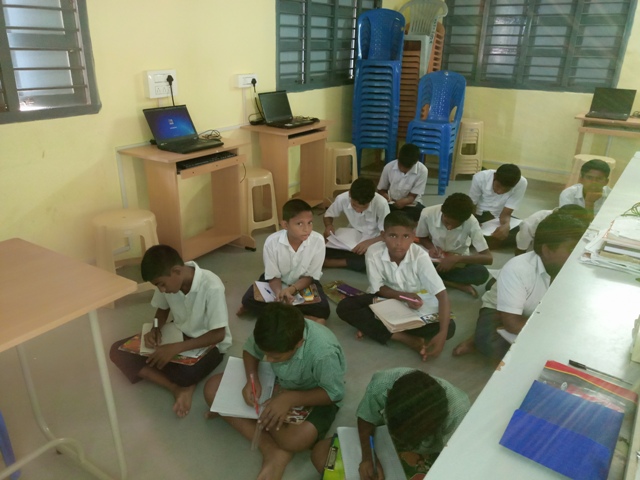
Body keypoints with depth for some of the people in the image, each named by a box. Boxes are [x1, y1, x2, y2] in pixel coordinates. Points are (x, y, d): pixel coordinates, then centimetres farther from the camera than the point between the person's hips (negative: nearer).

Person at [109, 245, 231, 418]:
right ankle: (178, 388, -21)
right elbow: (163, 308, 8)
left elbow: (219, 334, -27)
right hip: (178, 333, 7)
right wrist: (156, 329, -14)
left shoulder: (211, 287, -31)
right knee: (119, 351, -11)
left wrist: (176, 348, -34)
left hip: (207, 343, -7)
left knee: (185, 374, -40)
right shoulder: (168, 280, -13)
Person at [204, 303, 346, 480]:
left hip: (315, 395, -5)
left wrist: (290, 398, -33)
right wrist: (252, 379, -25)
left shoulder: (324, 353, -38)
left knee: (298, 439, -37)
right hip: (279, 382, 5)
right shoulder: (272, 333, -26)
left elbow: (335, 394, -23)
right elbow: (250, 350, -5)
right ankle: (271, 449, -17)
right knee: (213, 388, -10)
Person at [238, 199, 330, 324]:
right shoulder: (272, 241, -26)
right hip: (277, 282, 0)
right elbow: (273, 276, -16)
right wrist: (280, 293, -38)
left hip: (304, 282, 0)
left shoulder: (318, 241, -27)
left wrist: (291, 290, -34)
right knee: (249, 300, -22)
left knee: (322, 310, -26)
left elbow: (310, 276, -16)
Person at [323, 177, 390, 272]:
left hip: (373, 243, -2)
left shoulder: (381, 203, -27)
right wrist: (328, 226, -20)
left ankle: (336, 263, -19)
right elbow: (328, 215, 2)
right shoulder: (342, 198, -18)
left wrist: (369, 242, -37)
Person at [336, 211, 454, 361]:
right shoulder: (374, 252, -24)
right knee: (344, 307, -23)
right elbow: (378, 289, -12)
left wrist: (442, 334, -42)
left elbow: (442, 295, -30)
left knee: (449, 327, -26)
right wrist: (404, 296, -32)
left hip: (415, 305, 0)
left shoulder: (420, 256, -27)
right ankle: (407, 338, -26)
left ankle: (372, 329, -21)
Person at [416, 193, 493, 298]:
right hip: (434, 260, 1)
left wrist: (456, 259, -35)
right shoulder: (428, 213, -22)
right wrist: (431, 247, -22)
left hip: (458, 263, 0)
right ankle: (459, 285, -18)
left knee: (482, 273, -32)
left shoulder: (471, 223, -24)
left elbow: (488, 258, -24)